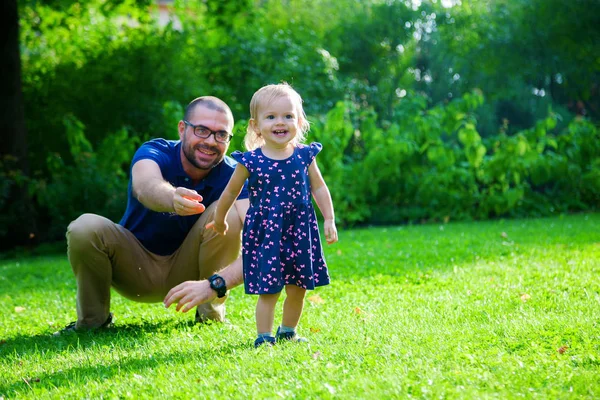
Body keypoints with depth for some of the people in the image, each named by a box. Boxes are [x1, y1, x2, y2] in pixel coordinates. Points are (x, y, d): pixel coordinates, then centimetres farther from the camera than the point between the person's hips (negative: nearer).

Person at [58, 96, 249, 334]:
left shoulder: (232, 176, -19)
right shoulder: (155, 152, -21)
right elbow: (146, 187, -48)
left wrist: (215, 284, -51)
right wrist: (174, 199, -73)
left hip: (188, 272, 1)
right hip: (137, 266, 0)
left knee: (228, 212, -26)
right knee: (85, 228, -29)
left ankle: (212, 313, -7)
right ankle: (92, 320, -5)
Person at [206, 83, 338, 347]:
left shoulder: (304, 156, -1)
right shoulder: (250, 161, -8)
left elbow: (319, 188, 9)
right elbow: (231, 192, 6)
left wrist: (329, 220, 4)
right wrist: (220, 220, 17)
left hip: (300, 232, 3)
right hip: (264, 234, -3)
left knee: (298, 288, 11)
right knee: (268, 290, -4)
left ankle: (288, 331, 30)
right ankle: (264, 337, 8)